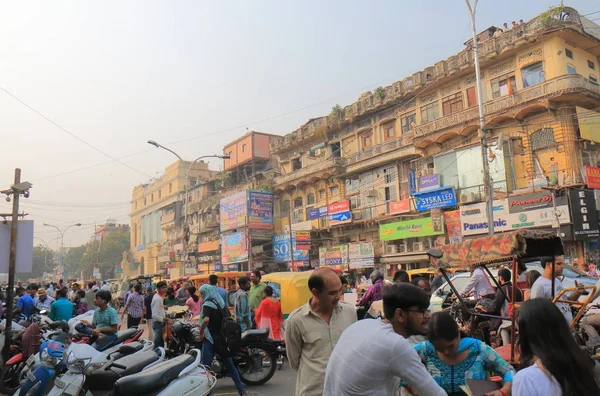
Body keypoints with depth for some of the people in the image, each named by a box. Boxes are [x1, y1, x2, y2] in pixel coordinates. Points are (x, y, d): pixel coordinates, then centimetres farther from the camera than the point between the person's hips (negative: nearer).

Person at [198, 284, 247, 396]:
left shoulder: (208, 304, -12)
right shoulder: (222, 302, 9)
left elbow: (206, 320, -29)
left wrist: (201, 332, -15)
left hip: (211, 338, -7)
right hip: (223, 337, 7)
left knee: (205, 366, 2)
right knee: (230, 365, 14)